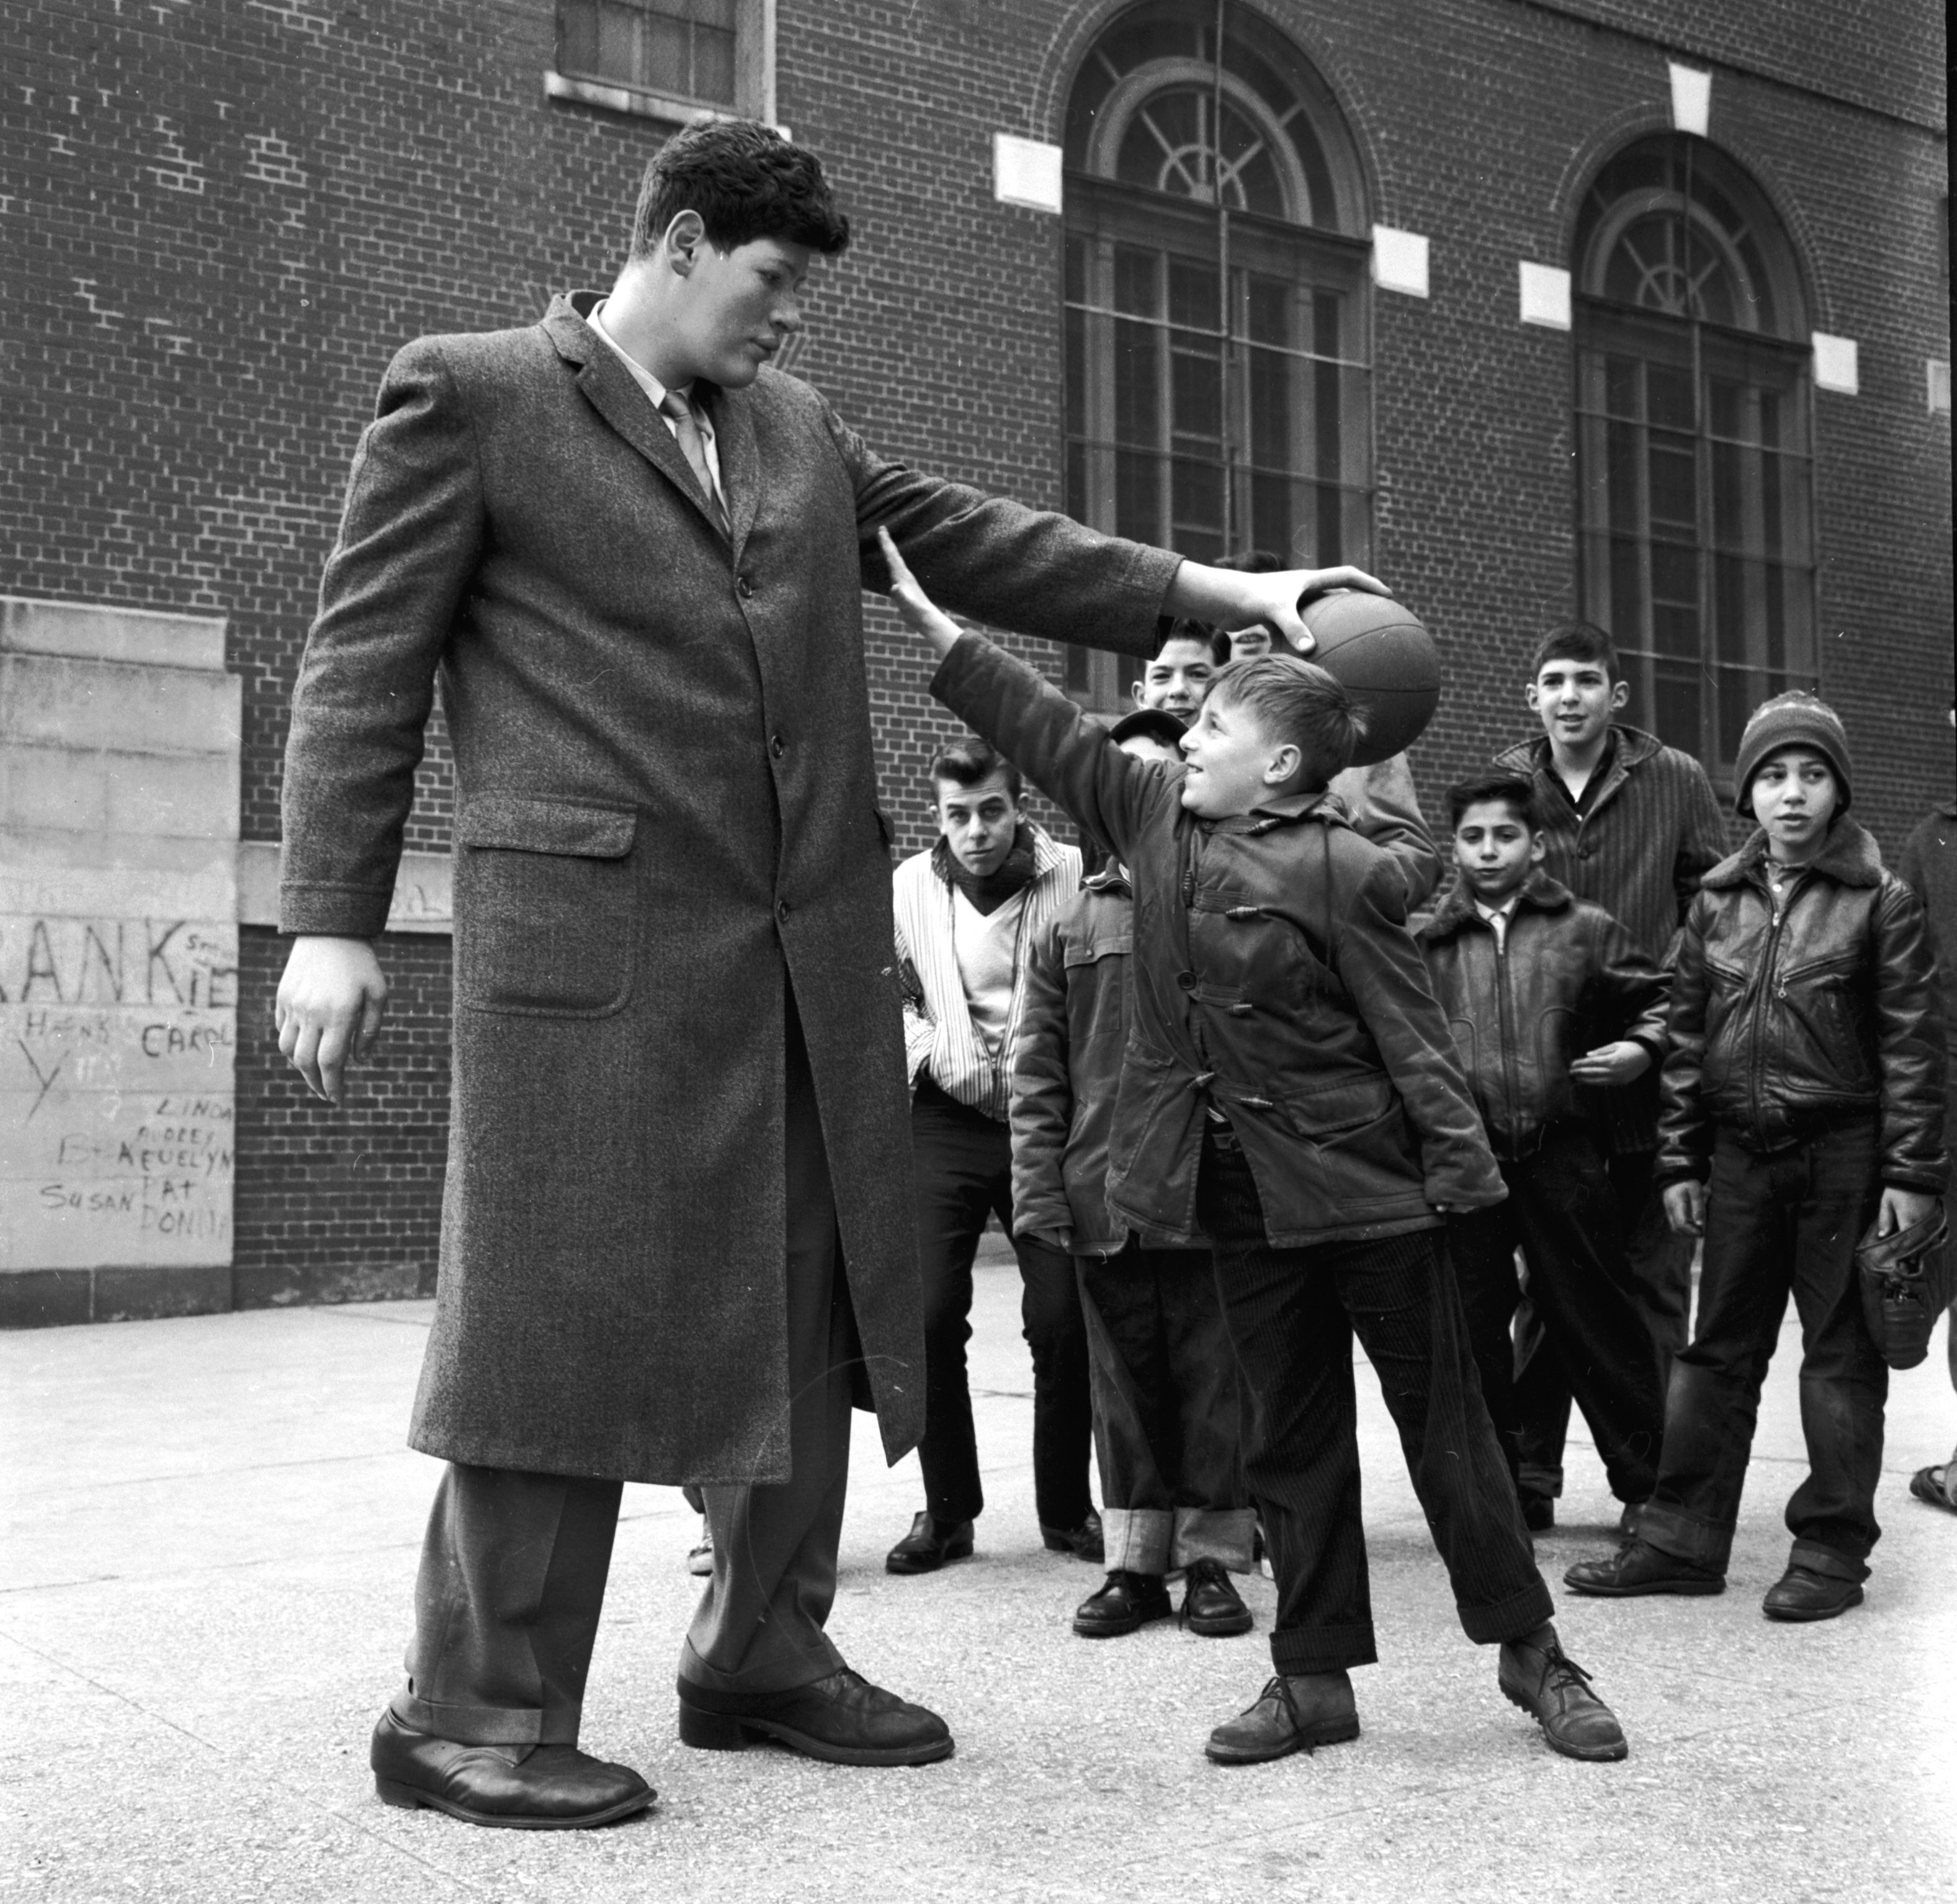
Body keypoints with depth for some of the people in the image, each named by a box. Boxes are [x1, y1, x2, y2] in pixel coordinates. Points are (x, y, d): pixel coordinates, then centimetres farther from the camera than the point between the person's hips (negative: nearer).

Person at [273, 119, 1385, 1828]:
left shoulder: (800, 429, 19)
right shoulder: (469, 397, 3)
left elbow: (978, 543, 18)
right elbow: (363, 665, 0)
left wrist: (1231, 592, 12)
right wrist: (334, 919, -8)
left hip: (815, 941, 7)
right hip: (596, 936, -6)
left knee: (811, 1305, 10)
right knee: (568, 1313, -5)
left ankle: (763, 1654, 25)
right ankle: (474, 1711, 8)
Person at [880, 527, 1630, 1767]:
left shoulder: (1345, 874, -12)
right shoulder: (1157, 814, 5)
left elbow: (1414, 1038, -11)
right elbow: (1046, 729, 9)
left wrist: (1463, 1182, -15)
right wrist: (924, 609, 8)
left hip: (1365, 1186, -6)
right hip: (1243, 1194, 6)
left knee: (1443, 1417, 5)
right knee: (1293, 1434, 12)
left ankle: (1529, 1650, 19)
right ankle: (1316, 1676, 21)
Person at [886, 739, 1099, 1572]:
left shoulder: (1072, 877, -6)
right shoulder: (911, 886, 2)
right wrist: (931, 1051, -4)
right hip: (945, 1122, 2)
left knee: (1062, 1322, -2)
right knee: (929, 1316, -3)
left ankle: (1066, 1507, 18)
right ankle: (947, 1509, 13)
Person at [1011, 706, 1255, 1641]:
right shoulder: (1070, 928, 11)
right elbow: (1039, 1070, 9)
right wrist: (1039, 1188, 0)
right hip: (1105, 1200, 3)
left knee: (1215, 1379, 4)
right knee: (1125, 1381, 10)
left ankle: (1213, 1558, 16)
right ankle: (1135, 1561, 20)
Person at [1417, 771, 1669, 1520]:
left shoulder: (1586, 930, 4)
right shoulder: (1429, 942, 8)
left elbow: (1652, 1000, 13)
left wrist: (1641, 1047, -5)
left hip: (1561, 1154, -2)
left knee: (1596, 1318, 5)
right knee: (1471, 1327, 9)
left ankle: (1649, 1480, 18)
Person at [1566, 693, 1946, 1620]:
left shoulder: (1879, 901, -4)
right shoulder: (1717, 902, 7)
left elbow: (1912, 1044, -6)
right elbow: (1686, 1037, 10)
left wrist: (1911, 1173, -10)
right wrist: (1682, 1161, 7)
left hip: (1844, 1155, -4)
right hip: (1741, 1154, 4)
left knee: (1841, 1352, 5)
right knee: (1718, 1349, 9)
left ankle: (1832, 1546, 16)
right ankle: (1681, 1540, 16)